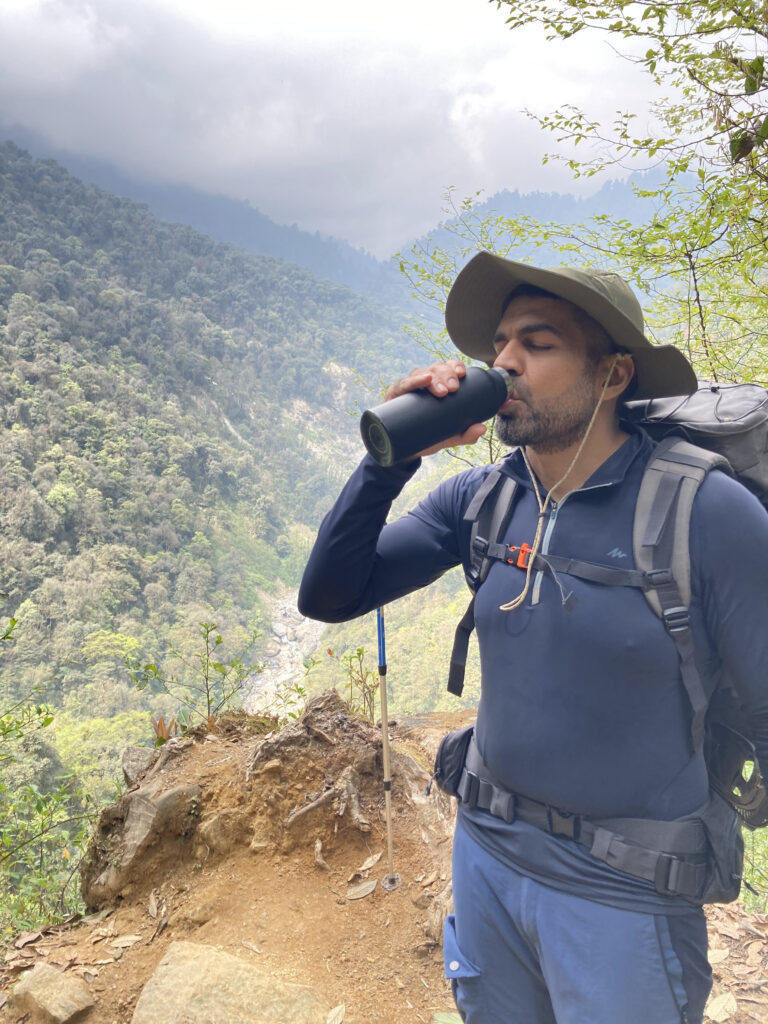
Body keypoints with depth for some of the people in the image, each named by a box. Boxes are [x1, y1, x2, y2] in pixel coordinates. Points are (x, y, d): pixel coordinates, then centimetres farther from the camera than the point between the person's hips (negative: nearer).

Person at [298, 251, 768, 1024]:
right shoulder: (478, 498, -6)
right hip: (486, 851, 5)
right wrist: (393, 454, -18)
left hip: (621, 896, -4)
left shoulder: (705, 512, -20)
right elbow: (328, 598, -7)